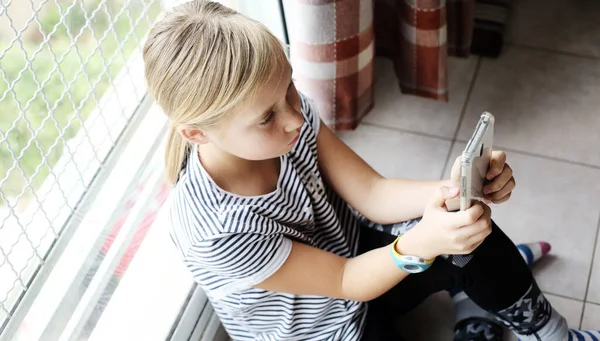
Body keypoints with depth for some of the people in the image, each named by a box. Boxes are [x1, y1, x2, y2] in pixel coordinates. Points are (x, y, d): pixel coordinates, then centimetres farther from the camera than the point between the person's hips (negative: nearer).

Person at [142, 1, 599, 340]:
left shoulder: (290, 111, -20)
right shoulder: (215, 229, -35)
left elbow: (373, 194, -14)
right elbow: (347, 283, -25)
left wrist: (459, 188, -32)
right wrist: (420, 244, -44)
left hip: (354, 257, 5)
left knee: (474, 239, -11)